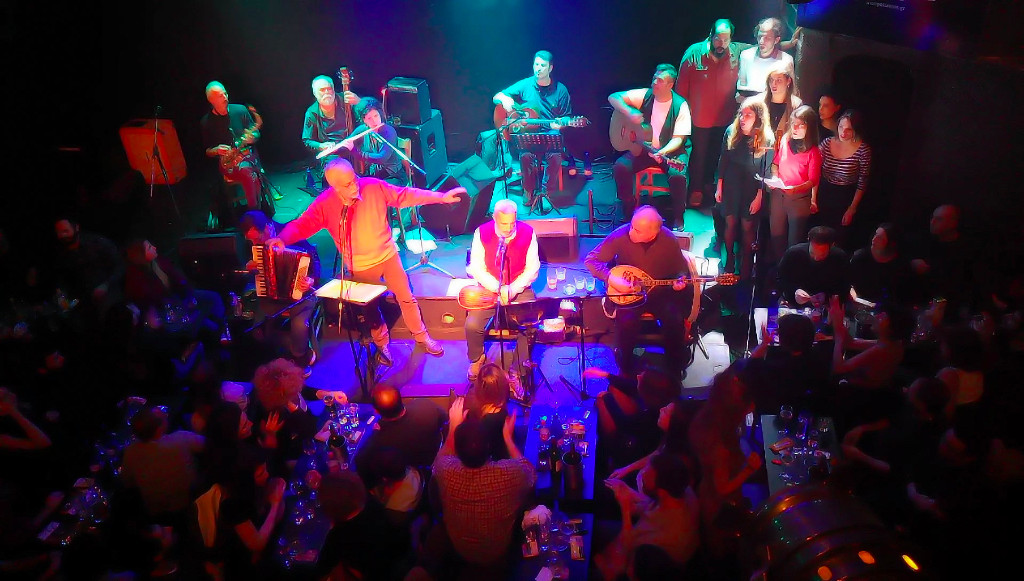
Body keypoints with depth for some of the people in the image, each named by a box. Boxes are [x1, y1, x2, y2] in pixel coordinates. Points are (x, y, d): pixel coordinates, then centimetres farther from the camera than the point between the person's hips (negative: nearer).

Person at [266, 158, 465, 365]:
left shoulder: (373, 186, -18)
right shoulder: (325, 204, -21)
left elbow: (406, 196, -11)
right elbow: (302, 224, -20)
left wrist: (441, 197, -13)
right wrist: (282, 239, -42)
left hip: (388, 255, 1)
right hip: (360, 267, 0)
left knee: (406, 298, 12)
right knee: (370, 308, 18)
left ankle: (421, 336, 37)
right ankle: (381, 343, 45)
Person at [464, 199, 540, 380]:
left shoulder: (527, 233, -8)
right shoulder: (482, 233, -8)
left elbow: (532, 269, -5)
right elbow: (476, 268, -6)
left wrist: (512, 290, -18)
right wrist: (499, 289, -18)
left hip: (520, 289, 0)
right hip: (489, 288, 1)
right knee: (472, 324, -21)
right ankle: (476, 359, 13)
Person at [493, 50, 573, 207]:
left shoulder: (560, 90, 3)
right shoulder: (525, 85, 2)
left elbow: (566, 117, 10)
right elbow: (496, 97, 4)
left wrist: (559, 124, -13)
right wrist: (504, 99, -20)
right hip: (526, 133, 0)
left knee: (556, 155, -29)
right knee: (526, 155, -30)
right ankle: (528, 190, -4)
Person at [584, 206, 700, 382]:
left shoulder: (669, 240, -13)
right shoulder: (621, 235, -18)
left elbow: (681, 269, 4)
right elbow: (591, 260, -12)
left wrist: (680, 281, -19)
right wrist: (611, 278, -27)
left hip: (660, 292, 2)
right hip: (626, 292, -1)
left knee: (675, 320, -23)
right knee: (627, 320, -29)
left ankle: (674, 370, 2)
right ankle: (626, 370, -3)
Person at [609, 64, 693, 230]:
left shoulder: (680, 106, -10)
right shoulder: (644, 95, -4)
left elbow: (678, 138, -13)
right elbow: (613, 97, -5)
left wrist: (662, 152, -31)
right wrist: (629, 112, -22)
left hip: (671, 151, -3)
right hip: (642, 148, 3)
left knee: (678, 175, -32)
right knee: (620, 167, -22)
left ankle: (677, 217, -8)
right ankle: (628, 209, -2)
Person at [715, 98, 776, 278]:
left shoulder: (767, 139, -13)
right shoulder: (731, 132, -5)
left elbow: (766, 171, -9)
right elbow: (723, 161, 3)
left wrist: (759, 196, -10)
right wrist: (719, 187, 5)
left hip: (752, 190, -3)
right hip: (731, 187, 3)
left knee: (748, 227, 5)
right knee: (730, 223, 10)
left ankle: (746, 266, 20)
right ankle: (729, 261, 26)